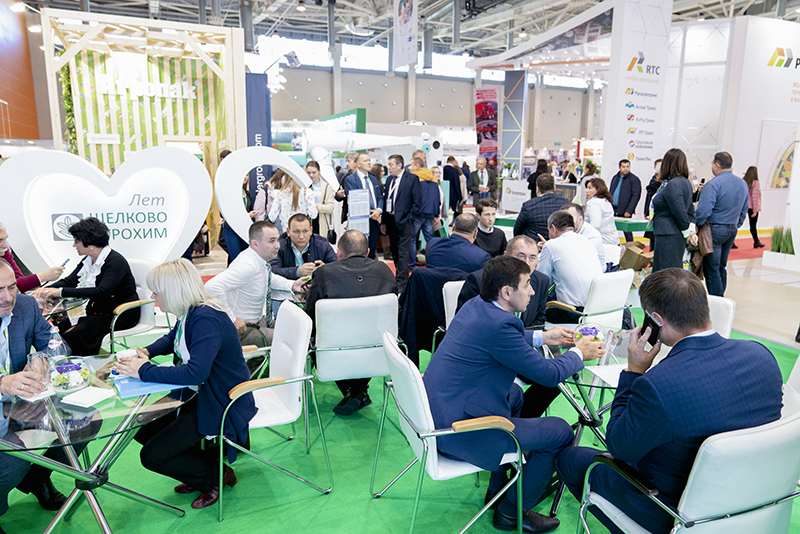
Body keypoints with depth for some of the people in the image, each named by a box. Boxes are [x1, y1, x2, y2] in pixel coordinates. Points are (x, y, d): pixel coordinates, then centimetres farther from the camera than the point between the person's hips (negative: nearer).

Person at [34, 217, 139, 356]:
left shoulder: (115, 261, -19)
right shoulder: (88, 260, 9)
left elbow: (101, 292, -31)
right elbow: (69, 281, 13)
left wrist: (61, 292, -30)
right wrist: (47, 290, -8)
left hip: (121, 315, -9)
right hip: (96, 311, 9)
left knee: (75, 335, -24)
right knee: (59, 330, -7)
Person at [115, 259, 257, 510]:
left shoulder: (206, 319, -27)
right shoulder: (190, 313, 1)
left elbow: (195, 372, -36)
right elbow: (172, 338, 24)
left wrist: (145, 371, -25)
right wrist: (145, 352, 4)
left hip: (221, 405, -9)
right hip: (200, 395, 10)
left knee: (152, 456, -7)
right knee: (143, 430, 11)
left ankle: (217, 475, 12)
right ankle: (201, 469, 20)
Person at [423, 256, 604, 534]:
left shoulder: (475, 305, 4)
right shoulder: (500, 324, -25)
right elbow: (549, 374, -15)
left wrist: (543, 336, 22)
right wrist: (579, 353, 4)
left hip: (435, 412, 10)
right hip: (458, 433, -10)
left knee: (514, 394, 32)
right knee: (560, 431, 0)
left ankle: (497, 488, 40)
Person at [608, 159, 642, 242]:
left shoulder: (634, 179, -3)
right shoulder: (615, 178, 15)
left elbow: (636, 196, -9)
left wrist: (629, 211, -17)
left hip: (625, 212, -6)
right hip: (613, 210, 6)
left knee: (627, 232, -2)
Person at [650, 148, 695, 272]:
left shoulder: (673, 184, -18)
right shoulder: (685, 182, 14)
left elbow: (680, 212, -20)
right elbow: (690, 208, 19)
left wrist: (686, 230, -7)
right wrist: (691, 228, 13)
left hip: (669, 236, -10)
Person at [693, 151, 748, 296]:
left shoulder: (713, 184, -17)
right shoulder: (743, 184, 10)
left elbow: (703, 211, -22)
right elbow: (744, 211, 17)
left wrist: (696, 226, -7)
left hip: (715, 230, -8)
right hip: (732, 230, 8)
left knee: (711, 270, -2)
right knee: (722, 267, 17)